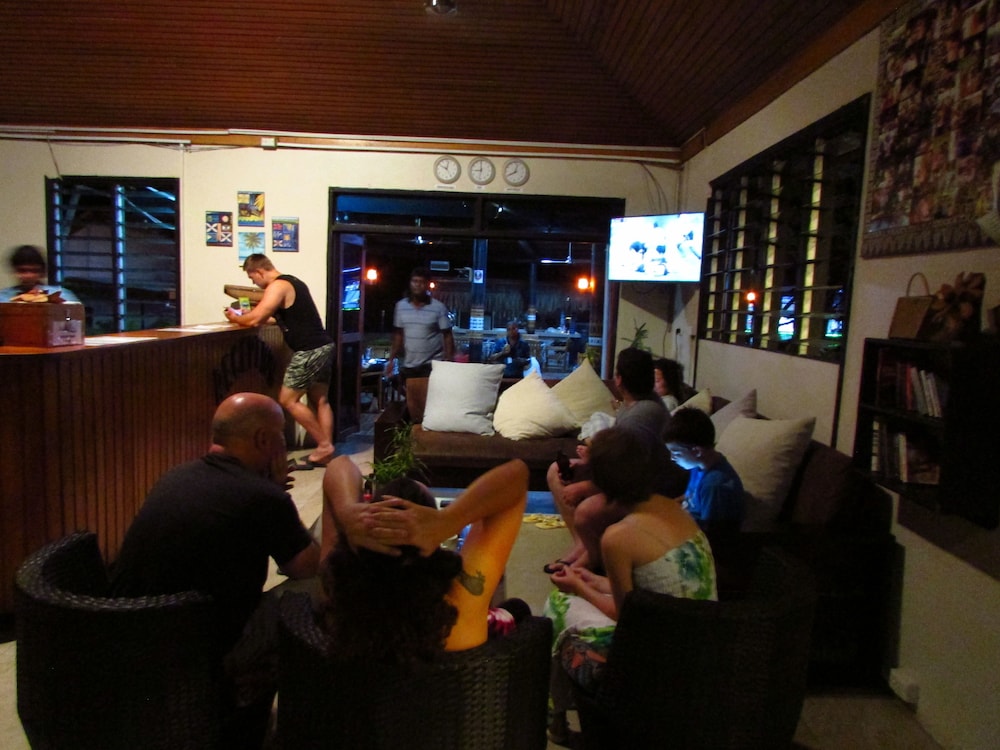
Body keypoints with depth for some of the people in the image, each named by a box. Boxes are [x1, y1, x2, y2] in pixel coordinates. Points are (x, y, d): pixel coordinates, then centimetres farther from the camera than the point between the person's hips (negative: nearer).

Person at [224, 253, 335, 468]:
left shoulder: (277, 286, -13)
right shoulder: (291, 282, 18)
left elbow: (255, 320, -17)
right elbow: (273, 316, 26)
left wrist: (235, 317, 3)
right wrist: (245, 314, 17)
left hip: (309, 351, -10)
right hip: (322, 347, 10)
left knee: (287, 400, 0)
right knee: (320, 401, 12)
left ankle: (323, 446, 4)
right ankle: (326, 449, 14)